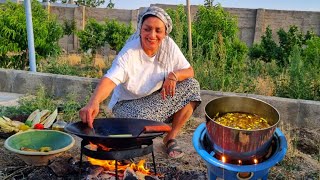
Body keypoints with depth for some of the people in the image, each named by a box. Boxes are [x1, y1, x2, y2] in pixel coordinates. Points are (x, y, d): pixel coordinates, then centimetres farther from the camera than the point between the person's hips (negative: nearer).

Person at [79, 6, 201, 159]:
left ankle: (170, 138, -2)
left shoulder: (168, 45, -12)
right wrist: (93, 103, -60)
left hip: (158, 98, 5)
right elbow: (109, 80, -40)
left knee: (191, 86, -15)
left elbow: (189, 71, -6)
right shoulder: (129, 53, -26)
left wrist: (174, 75, -29)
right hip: (129, 103, -5)